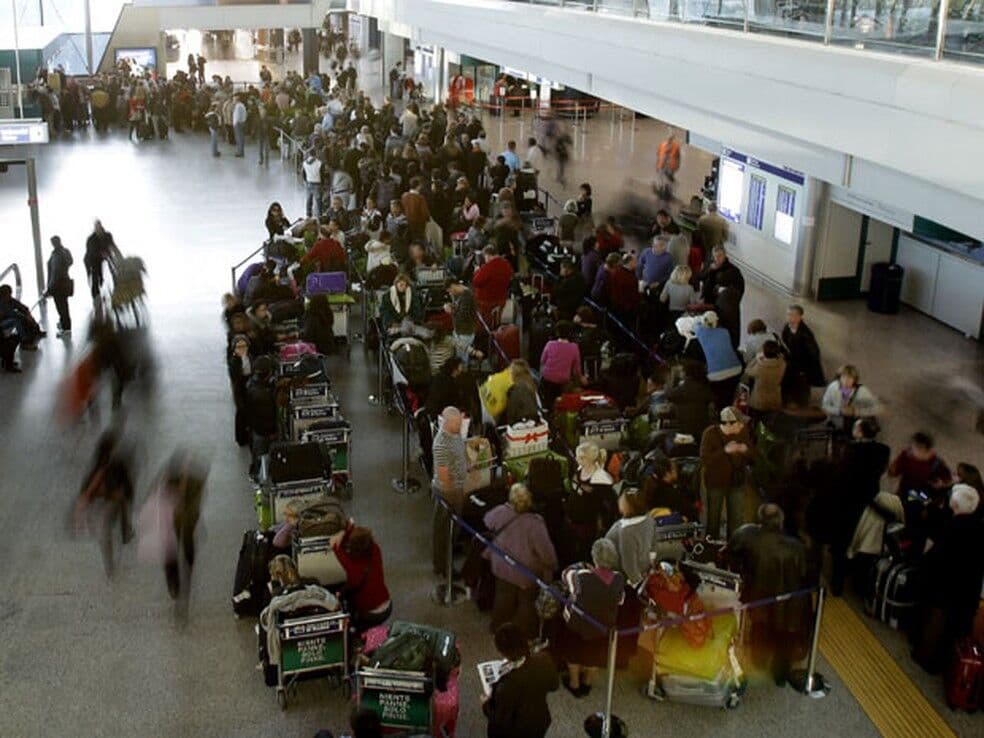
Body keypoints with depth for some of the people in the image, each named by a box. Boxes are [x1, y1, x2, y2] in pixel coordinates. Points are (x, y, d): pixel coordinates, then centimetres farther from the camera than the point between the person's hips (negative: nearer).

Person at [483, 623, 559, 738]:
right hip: (540, 724, 5)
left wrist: (486, 705, -8)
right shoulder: (544, 660, -24)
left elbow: (501, 721, -25)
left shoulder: (508, 683, -40)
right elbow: (554, 685, -2)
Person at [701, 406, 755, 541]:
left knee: (737, 520, 7)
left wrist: (745, 450, -18)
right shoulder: (711, 434, -14)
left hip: (737, 482, 3)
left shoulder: (743, 432, -2)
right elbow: (704, 460, -21)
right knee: (713, 520, 7)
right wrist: (725, 451, -31)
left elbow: (752, 458, 6)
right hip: (716, 483, -3)